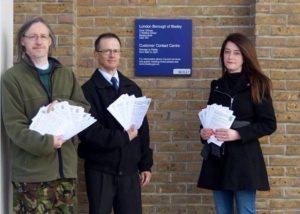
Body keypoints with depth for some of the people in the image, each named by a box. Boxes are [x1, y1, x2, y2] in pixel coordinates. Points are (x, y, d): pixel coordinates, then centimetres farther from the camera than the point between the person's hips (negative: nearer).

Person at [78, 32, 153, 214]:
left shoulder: (133, 88, 10)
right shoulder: (88, 90, -7)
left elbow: (143, 127, 11)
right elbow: (89, 131, -15)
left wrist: (145, 164, 8)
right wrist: (122, 137, -17)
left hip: (129, 169, 4)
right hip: (100, 170, -4)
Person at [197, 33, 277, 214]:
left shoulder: (256, 85, -4)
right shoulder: (217, 85, 10)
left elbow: (269, 124, -7)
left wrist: (237, 134, -19)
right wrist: (204, 131, -3)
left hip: (244, 159, -5)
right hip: (217, 159, 5)